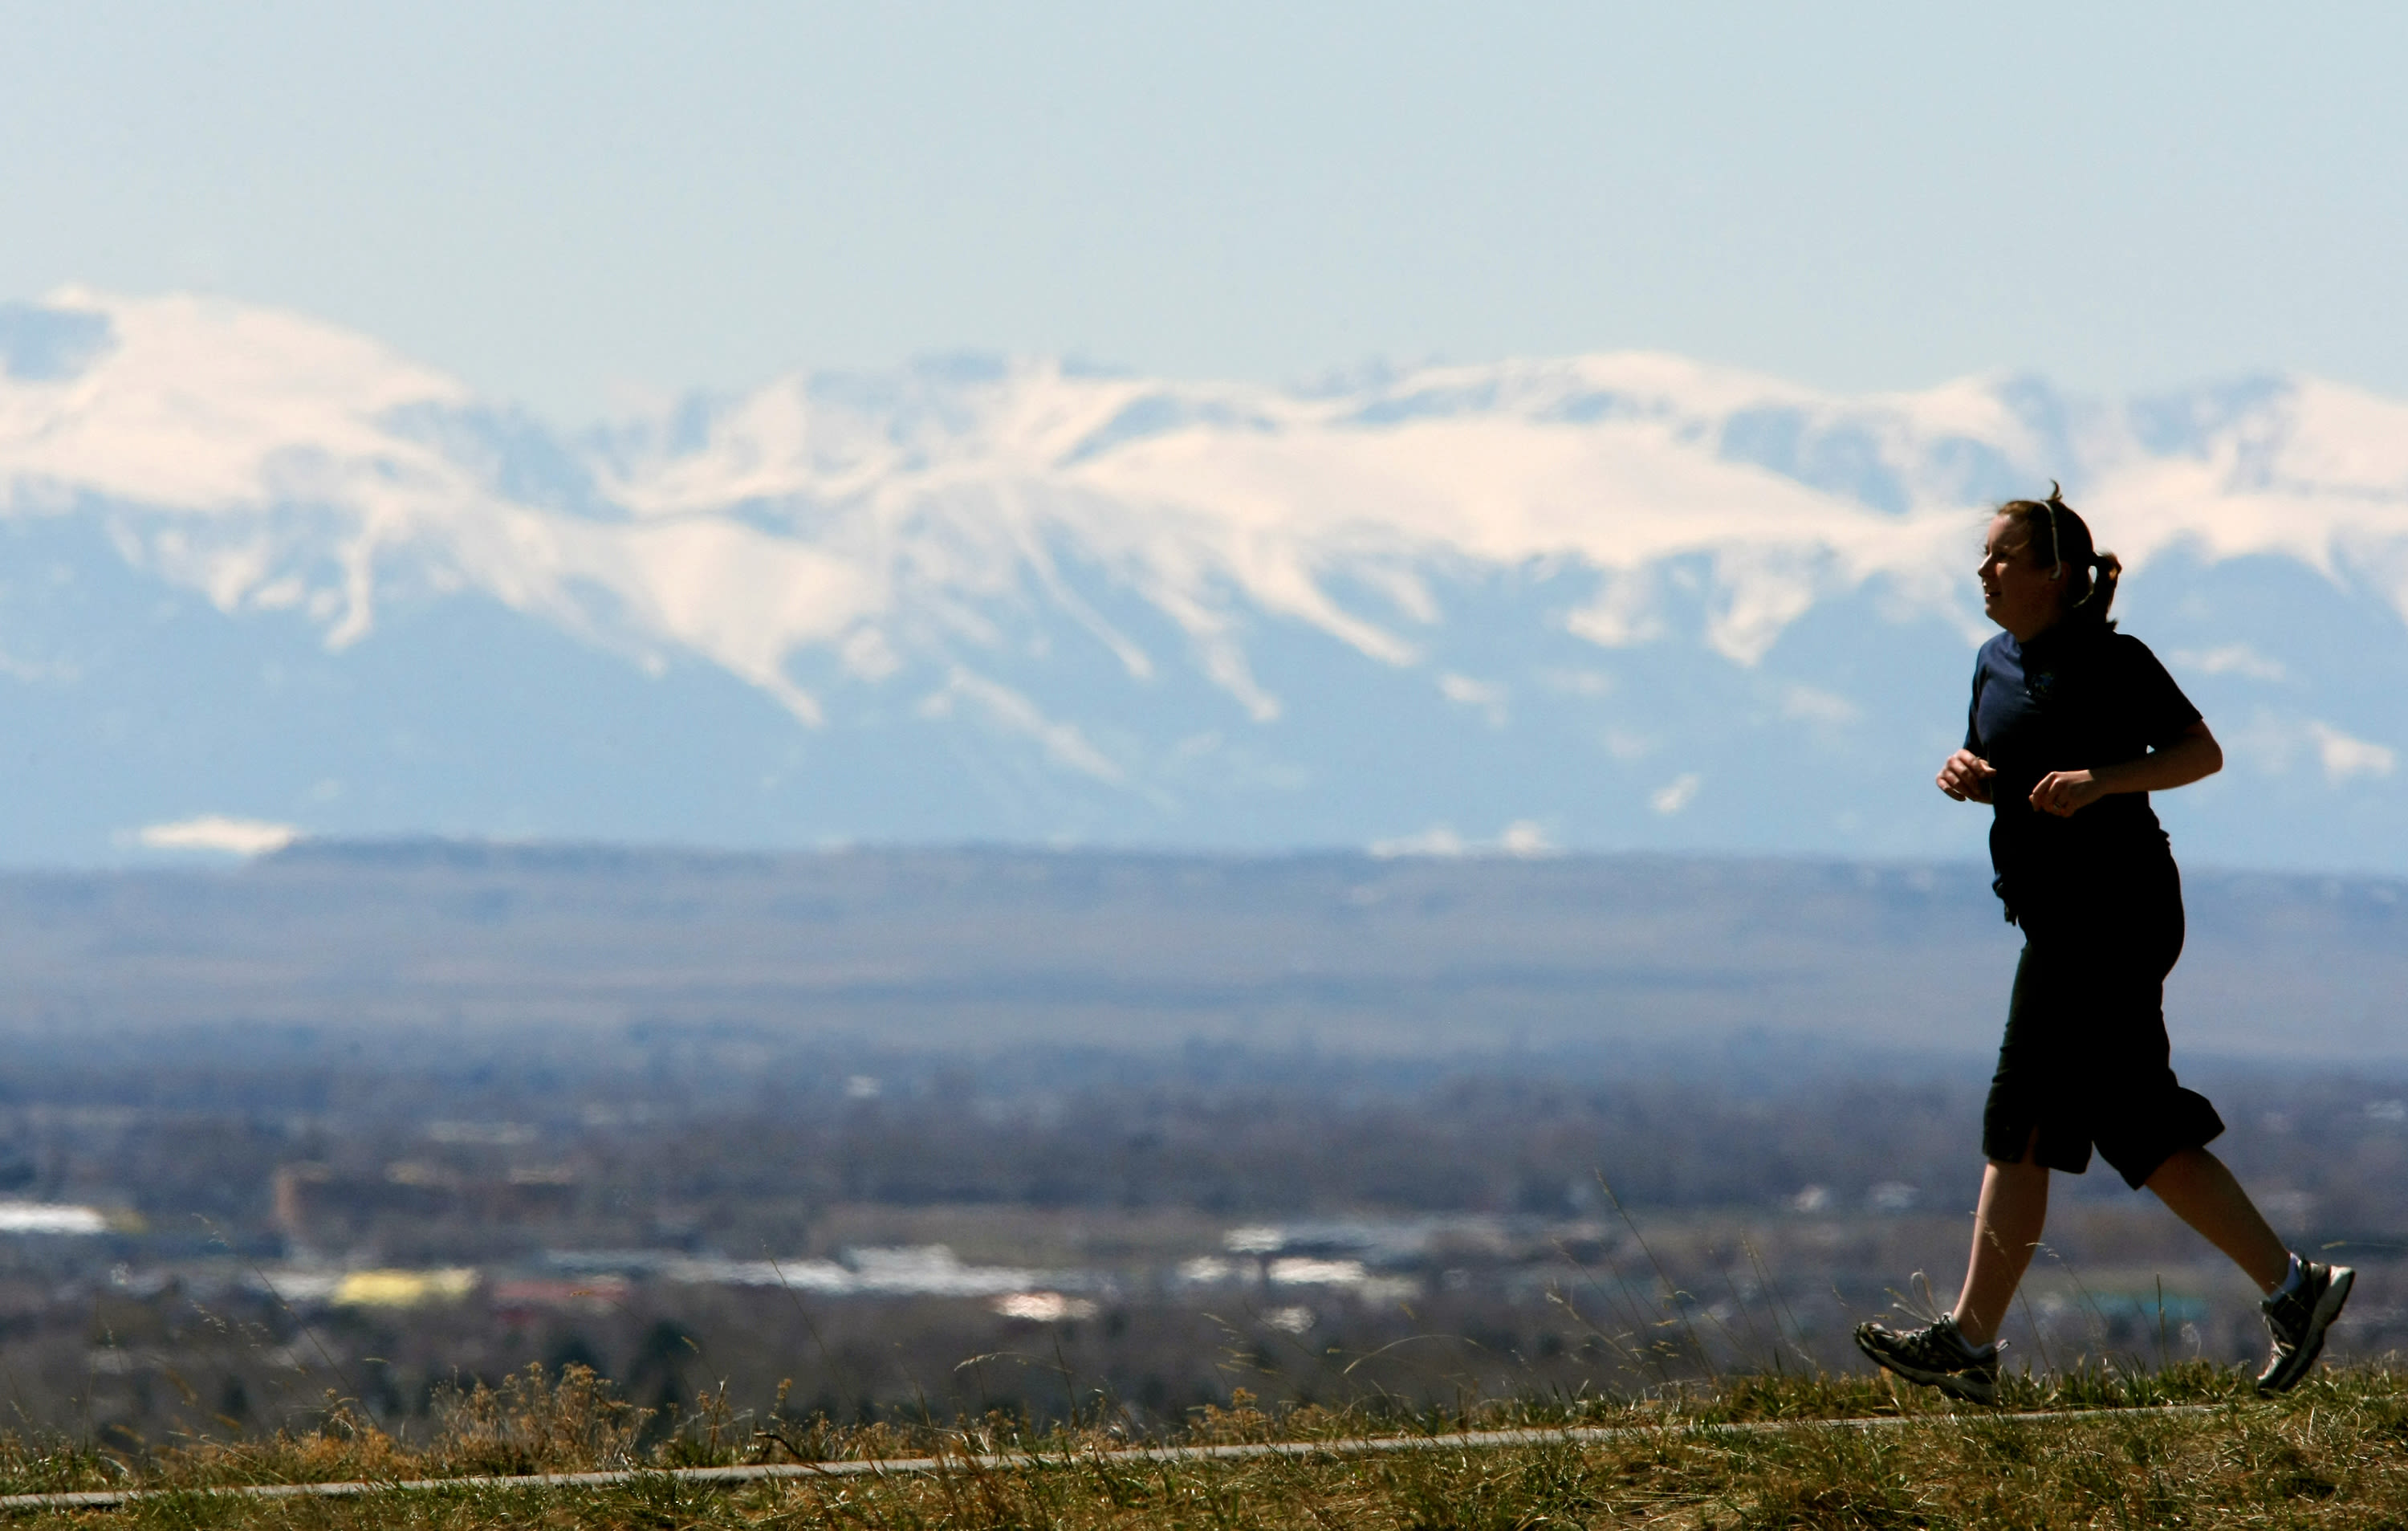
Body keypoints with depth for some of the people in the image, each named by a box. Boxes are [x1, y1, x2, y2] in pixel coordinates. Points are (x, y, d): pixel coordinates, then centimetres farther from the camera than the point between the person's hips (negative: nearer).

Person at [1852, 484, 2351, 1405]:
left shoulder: (2107, 662, -10)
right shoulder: (1997, 664, 14)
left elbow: (2203, 752, -9)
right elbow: (1997, 771, 25)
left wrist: (2101, 781, -21)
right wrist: (1964, 774, 2)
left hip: (2111, 907, -9)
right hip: (2062, 916, 9)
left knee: (2023, 1122, -9)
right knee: (2140, 1130, 7)